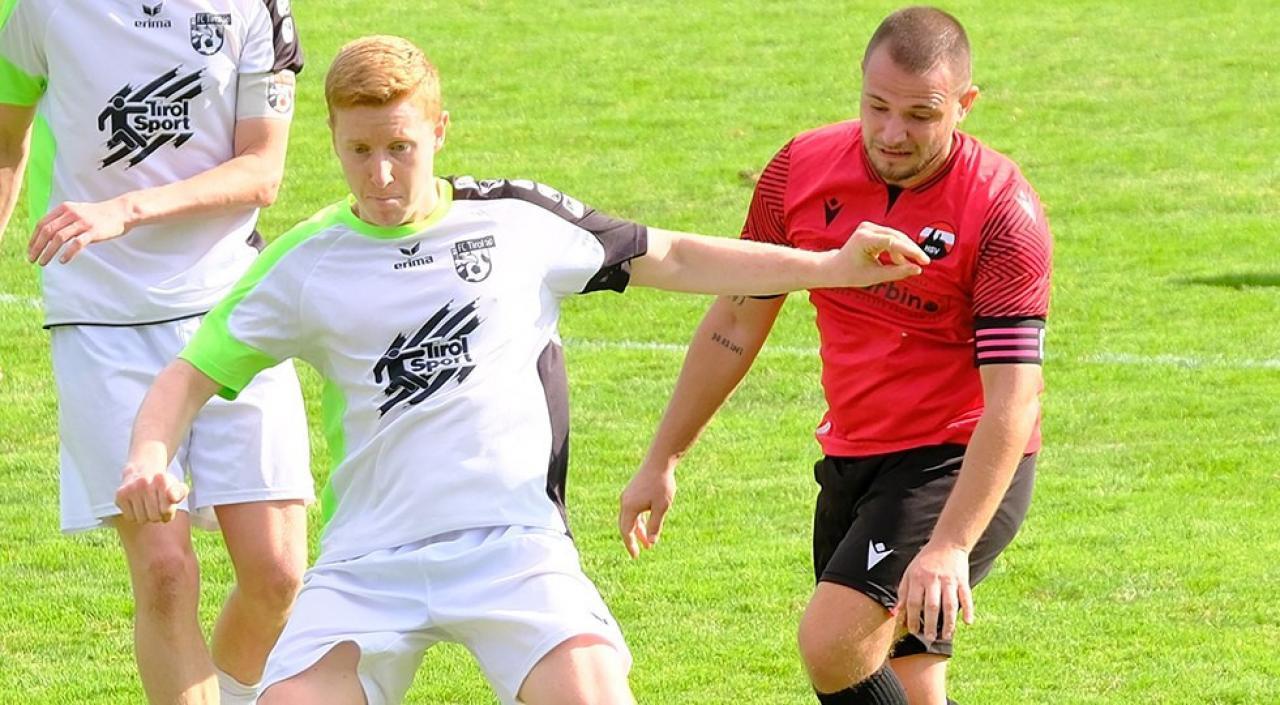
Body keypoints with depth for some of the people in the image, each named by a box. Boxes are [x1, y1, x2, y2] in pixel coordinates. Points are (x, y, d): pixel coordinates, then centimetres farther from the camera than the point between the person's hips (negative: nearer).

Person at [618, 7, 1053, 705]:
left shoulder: (1003, 211, -19)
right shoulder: (801, 170, -4)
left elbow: (1013, 401, -24)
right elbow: (737, 320, 11)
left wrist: (949, 545, -33)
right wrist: (662, 460, 13)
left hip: (958, 467, -6)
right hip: (850, 459, 6)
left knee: (832, 639, -23)